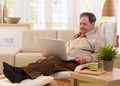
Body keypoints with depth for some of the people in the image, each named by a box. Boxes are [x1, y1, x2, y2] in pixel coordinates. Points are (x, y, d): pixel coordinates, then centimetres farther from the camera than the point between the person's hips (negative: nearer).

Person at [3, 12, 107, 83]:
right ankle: (20, 74, -50)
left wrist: (86, 59, -18)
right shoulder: (77, 35, 32)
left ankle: (23, 73, -51)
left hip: (77, 63, -6)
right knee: (50, 59, -27)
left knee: (53, 60, -33)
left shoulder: (97, 38, 9)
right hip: (64, 59, 6)